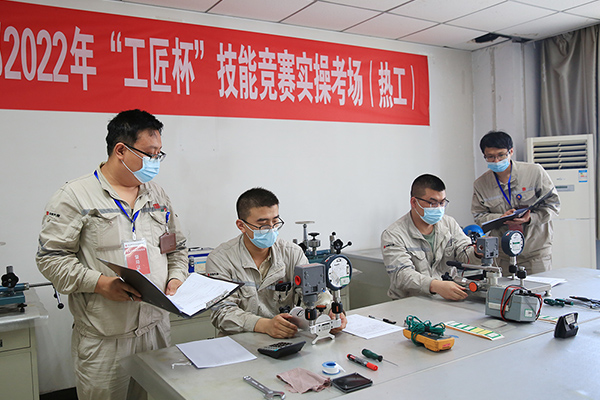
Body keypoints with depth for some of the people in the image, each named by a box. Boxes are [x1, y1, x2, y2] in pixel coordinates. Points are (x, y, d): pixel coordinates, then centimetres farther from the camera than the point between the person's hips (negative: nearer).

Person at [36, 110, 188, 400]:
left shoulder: (157, 195, 11)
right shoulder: (75, 196, -6)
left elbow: (177, 247, 19)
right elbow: (51, 257, -9)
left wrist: (176, 276, 0)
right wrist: (99, 283, -21)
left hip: (157, 329, 5)